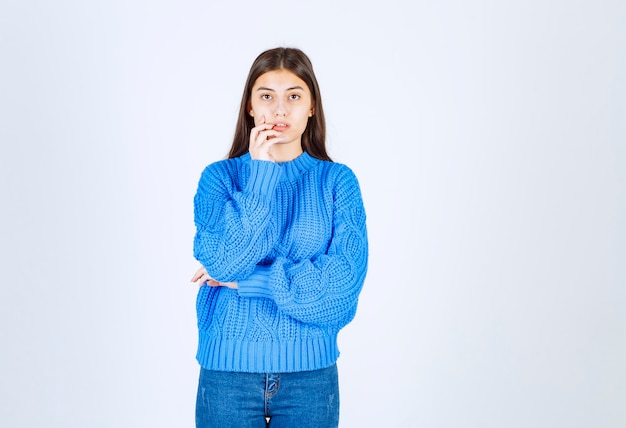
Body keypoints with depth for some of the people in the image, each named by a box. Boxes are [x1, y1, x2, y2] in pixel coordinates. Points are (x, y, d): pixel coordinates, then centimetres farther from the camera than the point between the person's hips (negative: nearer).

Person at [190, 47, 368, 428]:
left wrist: (248, 280, -13)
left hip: (310, 372, 1)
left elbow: (345, 280, -12)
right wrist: (261, 174, -16)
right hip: (228, 369, 0)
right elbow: (223, 264, -15)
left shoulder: (338, 180, -2)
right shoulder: (220, 176, -1)